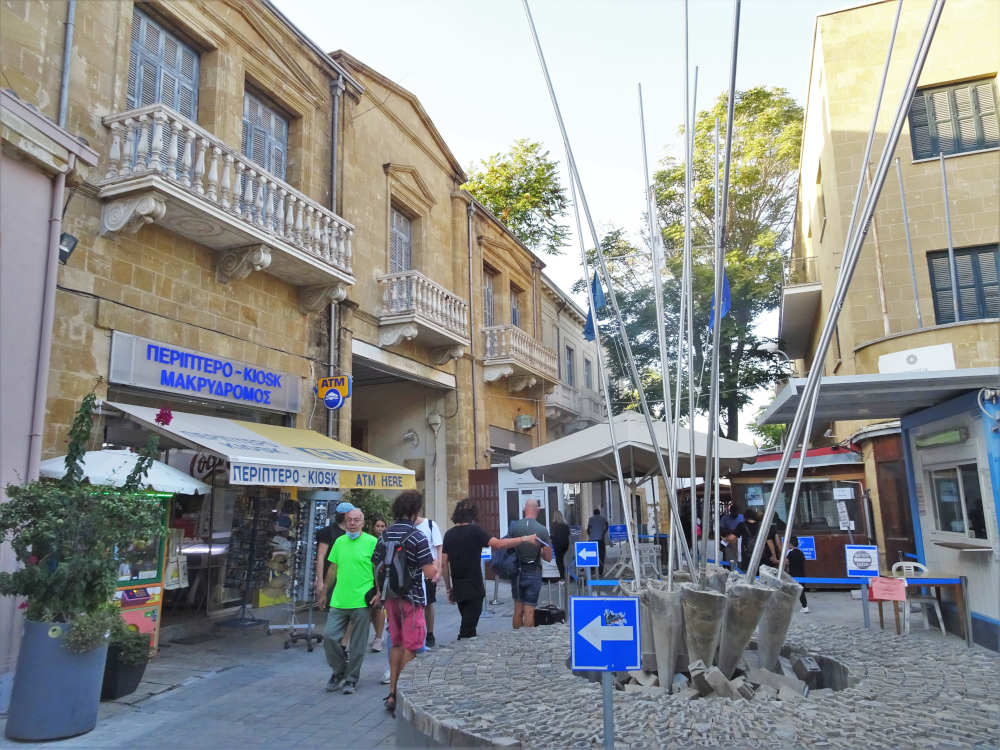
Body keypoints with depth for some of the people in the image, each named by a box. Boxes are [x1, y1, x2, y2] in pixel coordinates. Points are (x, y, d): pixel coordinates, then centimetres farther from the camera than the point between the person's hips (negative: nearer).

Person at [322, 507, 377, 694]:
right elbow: (333, 569, 18)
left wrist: (378, 593, -9)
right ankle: (339, 671, 24)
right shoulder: (339, 542, 10)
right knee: (329, 636, 1)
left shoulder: (371, 542, -4)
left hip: (361, 602, -4)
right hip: (339, 601, 4)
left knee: (357, 644, 4)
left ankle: (351, 679, 22)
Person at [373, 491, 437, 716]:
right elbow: (429, 572, -19)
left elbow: (376, 565, 10)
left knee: (396, 644, 19)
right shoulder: (417, 537, -16)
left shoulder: (385, 535, 4)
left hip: (390, 597, 6)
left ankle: (392, 693, 23)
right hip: (411, 597, -6)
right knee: (410, 647, 4)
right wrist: (435, 568, 3)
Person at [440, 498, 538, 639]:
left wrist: (448, 588, 15)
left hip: (458, 589, 6)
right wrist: (525, 539, -18)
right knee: (467, 630, -1)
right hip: (473, 588, -6)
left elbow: (444, 564, 6)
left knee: (467, 624, 20)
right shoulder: (474, 530, -11)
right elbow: (498, 544, -21)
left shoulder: (449, 534, 5)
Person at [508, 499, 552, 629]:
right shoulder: (542, 530, -11)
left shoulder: (513, 526, -6)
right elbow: (549, 558, -7)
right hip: (533, 573, -3)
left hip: (517, 572, 3)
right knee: (529, 611, 2)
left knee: (518, 609, 15)